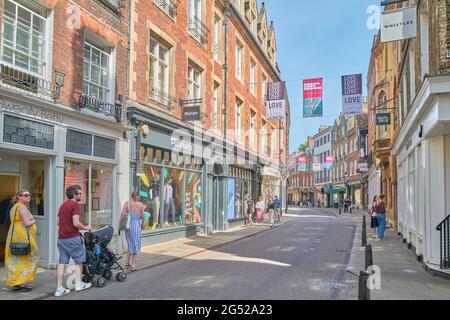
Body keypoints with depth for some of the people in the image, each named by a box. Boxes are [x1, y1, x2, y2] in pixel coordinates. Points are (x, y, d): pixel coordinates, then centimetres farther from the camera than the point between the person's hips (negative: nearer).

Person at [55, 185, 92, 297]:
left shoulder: (63, 205, 15)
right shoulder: (75, 204, -12)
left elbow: (58, 222, 19)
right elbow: (76, 223, -19)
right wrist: (86, 227, -4)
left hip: (61, 238, 7)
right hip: (72, 238, -7)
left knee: (62, 263, 7)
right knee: (79, 260, 9)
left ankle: (59, 289, 9)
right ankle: (78, 284, 16)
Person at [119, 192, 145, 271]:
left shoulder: (127, 203, 0)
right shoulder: (140, 205, -1)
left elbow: (122, 214, -8)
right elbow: (143, 217, 0)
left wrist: (119, 224, -1)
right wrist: (142, 224, 17)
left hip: (128, 225, 2)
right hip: (137, 225, -2)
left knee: (130, 244, 19)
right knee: (135, 245, 6)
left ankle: (127, 263, 22)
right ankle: (133, 265, 5)